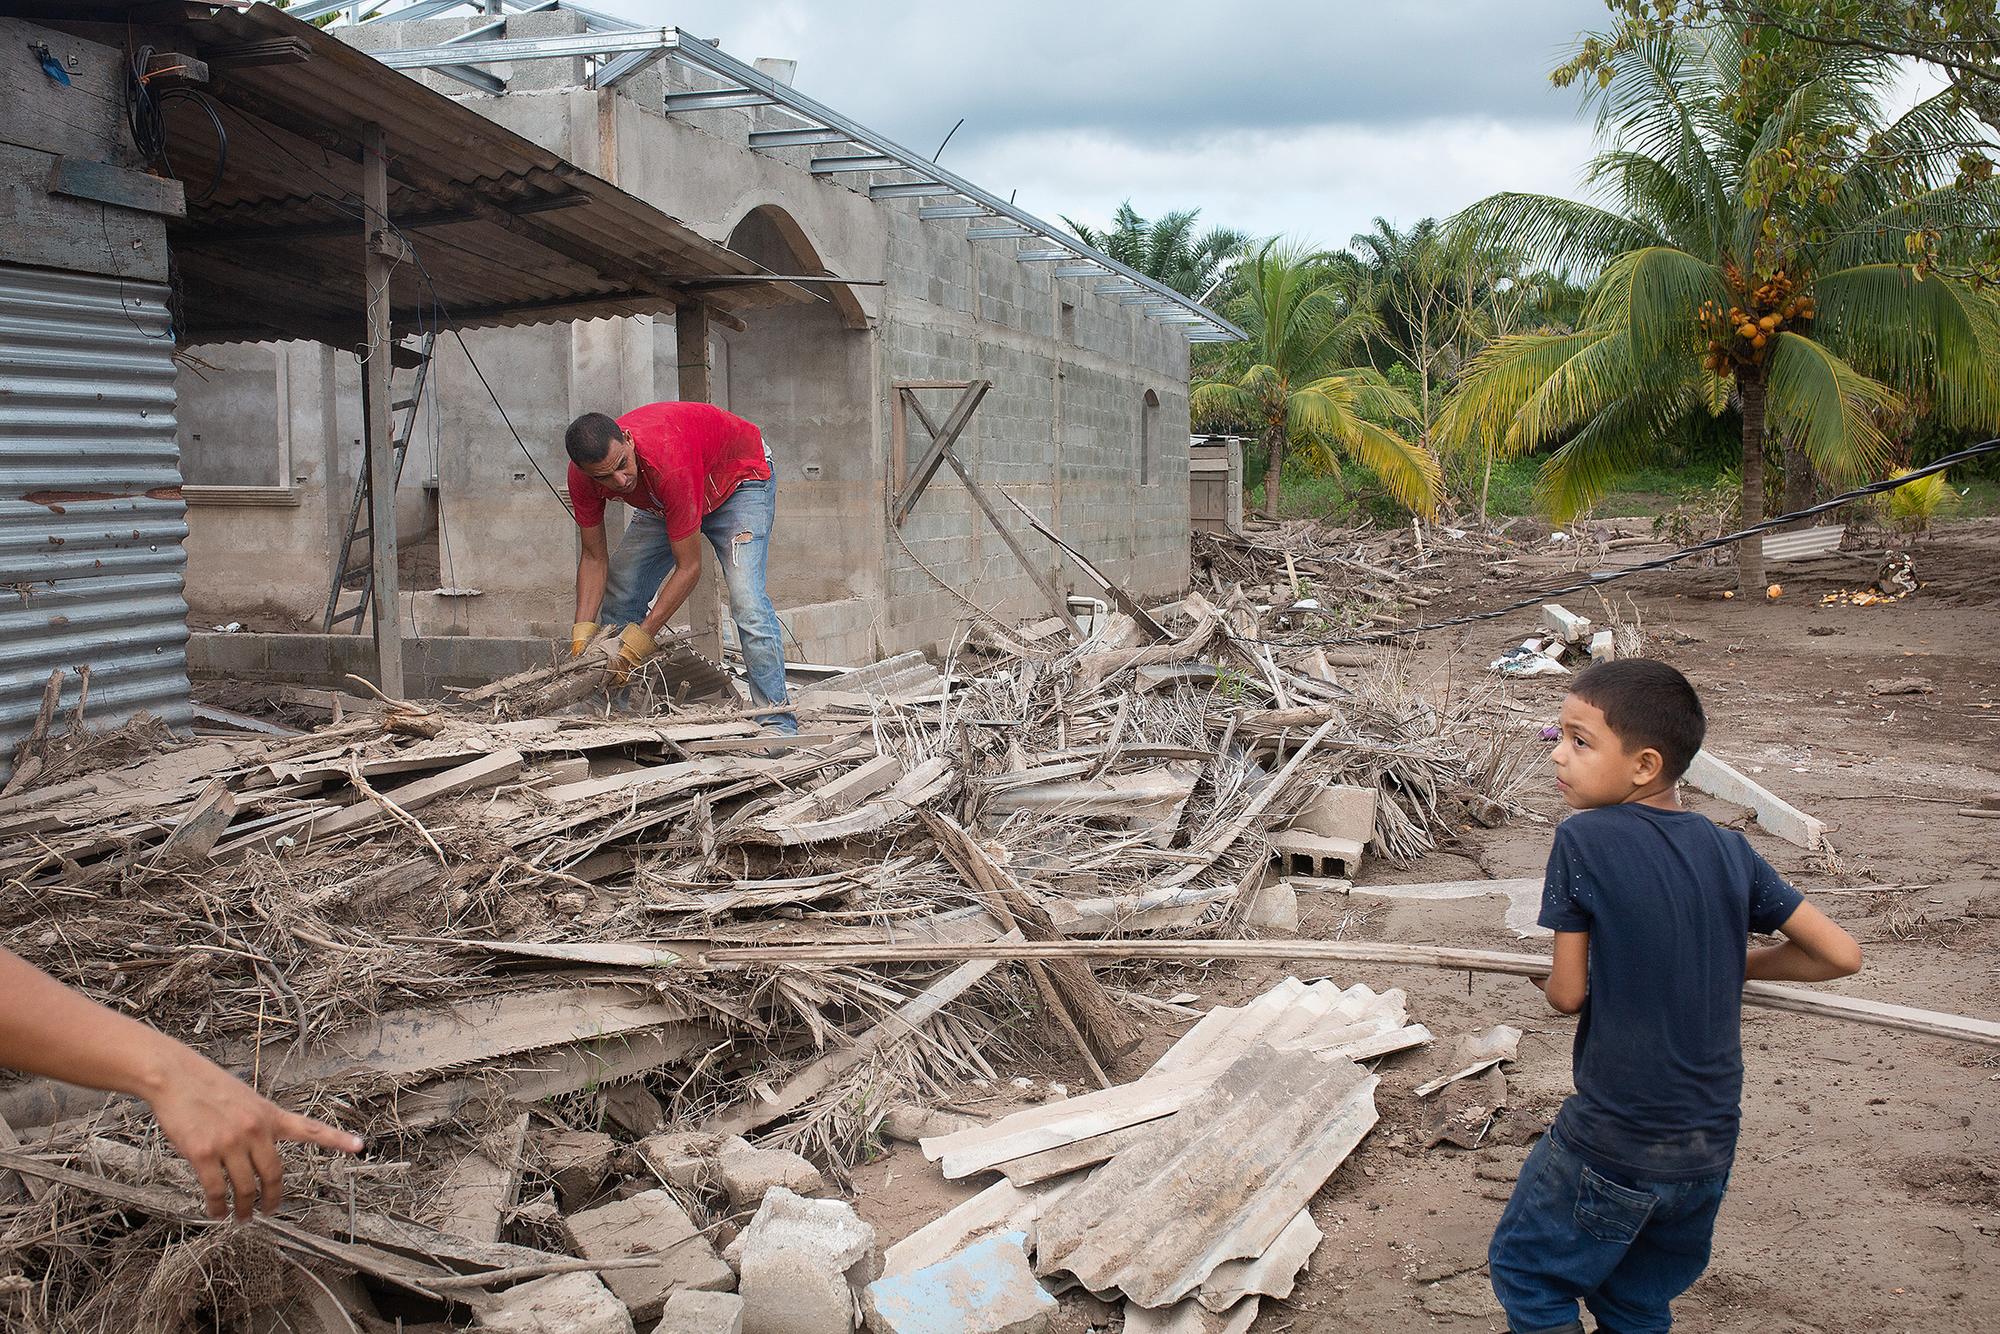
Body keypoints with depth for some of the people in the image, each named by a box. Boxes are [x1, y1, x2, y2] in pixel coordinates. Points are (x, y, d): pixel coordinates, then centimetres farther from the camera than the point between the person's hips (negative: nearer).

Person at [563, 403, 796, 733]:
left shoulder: (669, 463, -43)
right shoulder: (582, 476, -25)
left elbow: (688, 568, -36)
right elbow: (594, 557, -12)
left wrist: (639, 641, -36)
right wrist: (582, 631, -24)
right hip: (665, 503, 7)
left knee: (747, 602, -25)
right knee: (619, 597, -2)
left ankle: (778, 725, -21)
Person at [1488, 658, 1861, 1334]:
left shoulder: (1583, 839, -16)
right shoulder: (1730, 852, -2)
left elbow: (1568, 994, -11)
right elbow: (1841, 954, 2)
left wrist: (1545, 980, 12)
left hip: (1612, 1145, -5)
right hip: (1710, 1150, 6)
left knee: (1526, 1272, 17)